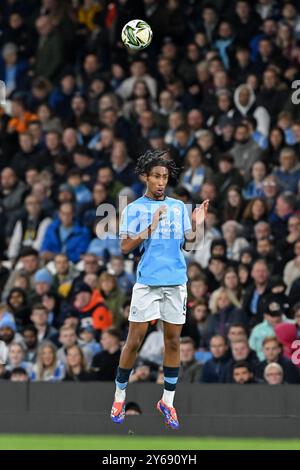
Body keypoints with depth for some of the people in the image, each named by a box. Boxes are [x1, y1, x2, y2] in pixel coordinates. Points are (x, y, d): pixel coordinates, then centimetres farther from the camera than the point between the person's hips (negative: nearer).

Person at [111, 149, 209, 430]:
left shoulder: (178, 207, 10)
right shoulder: (133, 209, 1)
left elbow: (187, 244, 10)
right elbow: (125, 247, -6)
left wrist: (196, 226, -9)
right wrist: (151, 228, -17)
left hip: (176, 282, 3)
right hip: (147, 282, -3)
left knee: (173, 342, 4)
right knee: (134, 341, -2)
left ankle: (168, 401, 12)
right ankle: (119, 396, 12)